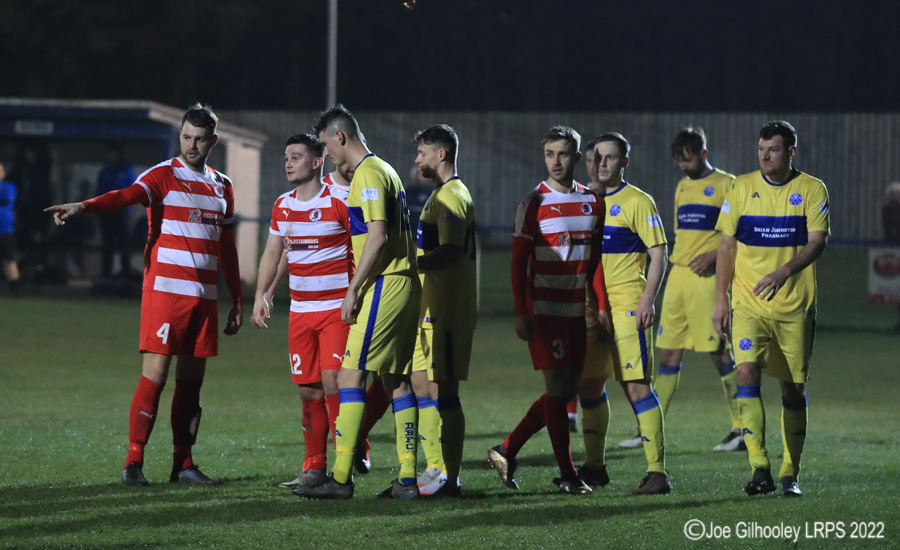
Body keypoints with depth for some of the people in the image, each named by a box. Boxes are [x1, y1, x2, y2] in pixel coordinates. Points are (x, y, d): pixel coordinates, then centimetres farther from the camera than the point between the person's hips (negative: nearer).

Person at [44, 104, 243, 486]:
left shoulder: (223, 187, 15)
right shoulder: (164, 176, -3)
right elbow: (126, 196, -23)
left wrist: (236, 301, 21)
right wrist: (82, 207, -42)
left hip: (205, 296, 5)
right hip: (165, 291, -5)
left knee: (192, 379, 7)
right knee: (155, 375, -10)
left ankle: (183, 464, 14)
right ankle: (133, 463, -8)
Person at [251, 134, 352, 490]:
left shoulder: (339, 202, -7)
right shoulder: (283, 206, 11)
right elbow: (273, 253, 20)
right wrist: (261, 295, 11)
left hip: (337, 309, -5)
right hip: (300, 310, 5)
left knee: (332, 382, -15)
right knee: (309, 390, 3)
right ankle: (314, 467, 9)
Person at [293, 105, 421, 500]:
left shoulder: (368, 173, -11)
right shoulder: (384, 170, 19)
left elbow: (377, 236, -20)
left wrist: (353, 290, -18)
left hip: (383, 286, -10)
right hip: (404, 284, 10)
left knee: (351, 375, -9)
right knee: (396, 379, 10)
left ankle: (341, 478, -12)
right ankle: (407, 478, 9)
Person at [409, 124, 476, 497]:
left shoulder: (451, 196, -14)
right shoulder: (443, 194, 19)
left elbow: (451, 252, -24)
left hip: (445, 311, -11)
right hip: (432, 309, 11)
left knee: (442, 389, -9)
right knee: (421, 384, 13)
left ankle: (449, 478, -8)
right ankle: (435, 469, 19)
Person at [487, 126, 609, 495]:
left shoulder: (592, 203, 10)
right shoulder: (533, 204, -5)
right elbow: (518, 262, -6)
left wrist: (602, 305, 11)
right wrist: (521, 313, -11)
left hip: (575, 310, 6)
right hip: (542, 309, -6)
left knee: (567, 391, 6)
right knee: (556, 387, -7)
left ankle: (506, 451, 18)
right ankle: (567, 475, -4)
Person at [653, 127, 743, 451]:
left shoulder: (726, 185, -4)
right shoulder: (683, 186, 18)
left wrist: (714, 255, -17)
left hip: (706, 278, -7)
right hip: (678, 276, 7)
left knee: (719, 352, -7)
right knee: (668, 353, 7)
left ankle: (742, 431, -3)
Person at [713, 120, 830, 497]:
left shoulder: (812, 190, 0)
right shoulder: (742, 187, 4)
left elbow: (817, 243, -9)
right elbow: (727, 245, 7)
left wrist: (783, 272, -25)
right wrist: (720, 299, 2)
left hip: (796, 306, 0)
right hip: (748, 304, 0)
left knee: (793, 388, 5)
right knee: (747, 371, -18)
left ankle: (790, 473, 17)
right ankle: (760, 468, -23)